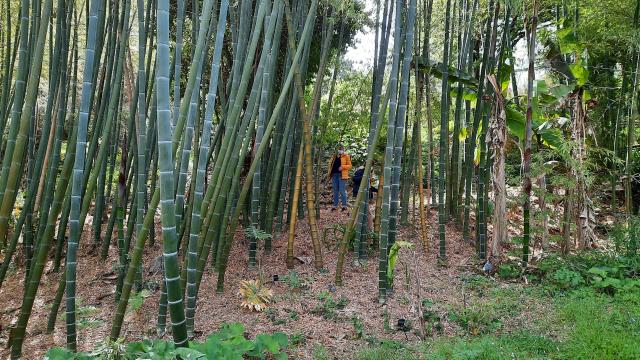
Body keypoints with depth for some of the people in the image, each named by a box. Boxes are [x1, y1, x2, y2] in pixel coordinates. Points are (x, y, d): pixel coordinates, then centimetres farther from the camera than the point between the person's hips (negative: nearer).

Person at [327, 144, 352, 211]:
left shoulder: (346, 156, 1)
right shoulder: (334, 156, 15)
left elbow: (349, 166, -2)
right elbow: (330, 164, 23)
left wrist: (342, 166, -18)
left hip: (342, 175, -5)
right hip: (334, 174, 5)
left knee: (342, 191, -8)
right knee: (335, 191, 9)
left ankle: (344, 205, -1)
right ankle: (335, 205, 14)